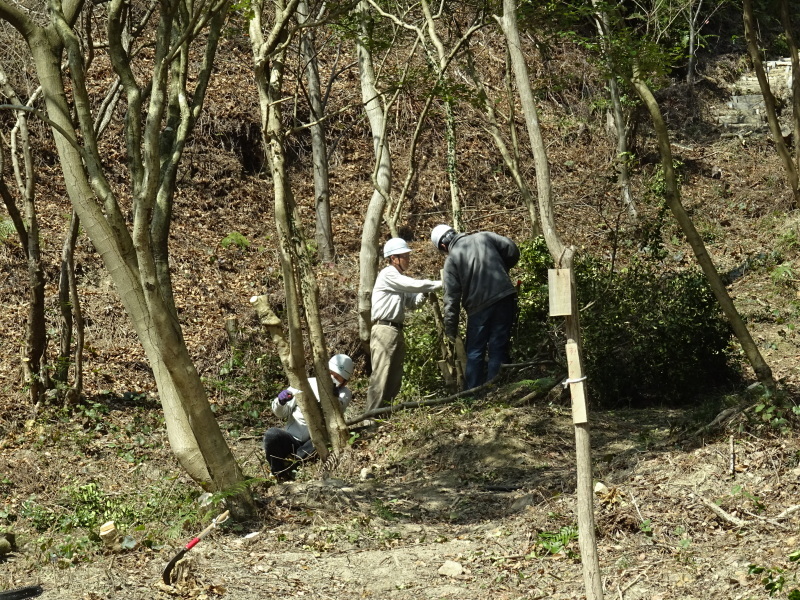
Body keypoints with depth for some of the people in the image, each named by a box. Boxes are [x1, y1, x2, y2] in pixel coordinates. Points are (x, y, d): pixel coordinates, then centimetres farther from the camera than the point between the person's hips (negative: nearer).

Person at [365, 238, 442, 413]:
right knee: (381, 376, -14)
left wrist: (423, 295, -3)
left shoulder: (399, 278, 21)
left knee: (395, 378, 9)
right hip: (385, 330, -10)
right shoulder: (388, 275, -8)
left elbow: (412, 303, 17)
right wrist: (440, 284, -11)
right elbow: (414, 284, -17)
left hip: (397, 331, 10)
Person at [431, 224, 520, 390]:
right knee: (498, 350, 5)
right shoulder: (484, 237, 9)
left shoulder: (451, 260, 0)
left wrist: (450, 328, 0)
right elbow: (512, 250, 5)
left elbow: (452, 297, -5)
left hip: (479, 307, -3)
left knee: (474, 353, 10)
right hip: (505, 299, 3)